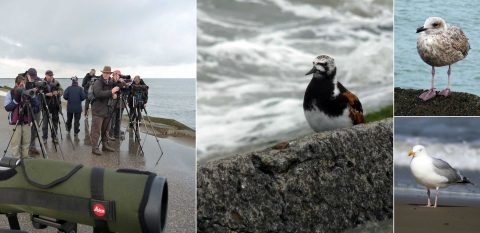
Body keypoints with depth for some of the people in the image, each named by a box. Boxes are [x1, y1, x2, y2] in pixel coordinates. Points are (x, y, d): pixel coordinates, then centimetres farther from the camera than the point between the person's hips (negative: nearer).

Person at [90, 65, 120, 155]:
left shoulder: (111, 83, 12)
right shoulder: (97, 83, -10)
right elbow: (98, 94, -27)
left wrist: (114, 95, 2)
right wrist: (111, 92, -31)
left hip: (108, 110, 7)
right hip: (98, 110, -7)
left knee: (105, 130, 15)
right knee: (96, 130, -5)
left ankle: (105, 145, 25)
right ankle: (94, 148, 0)